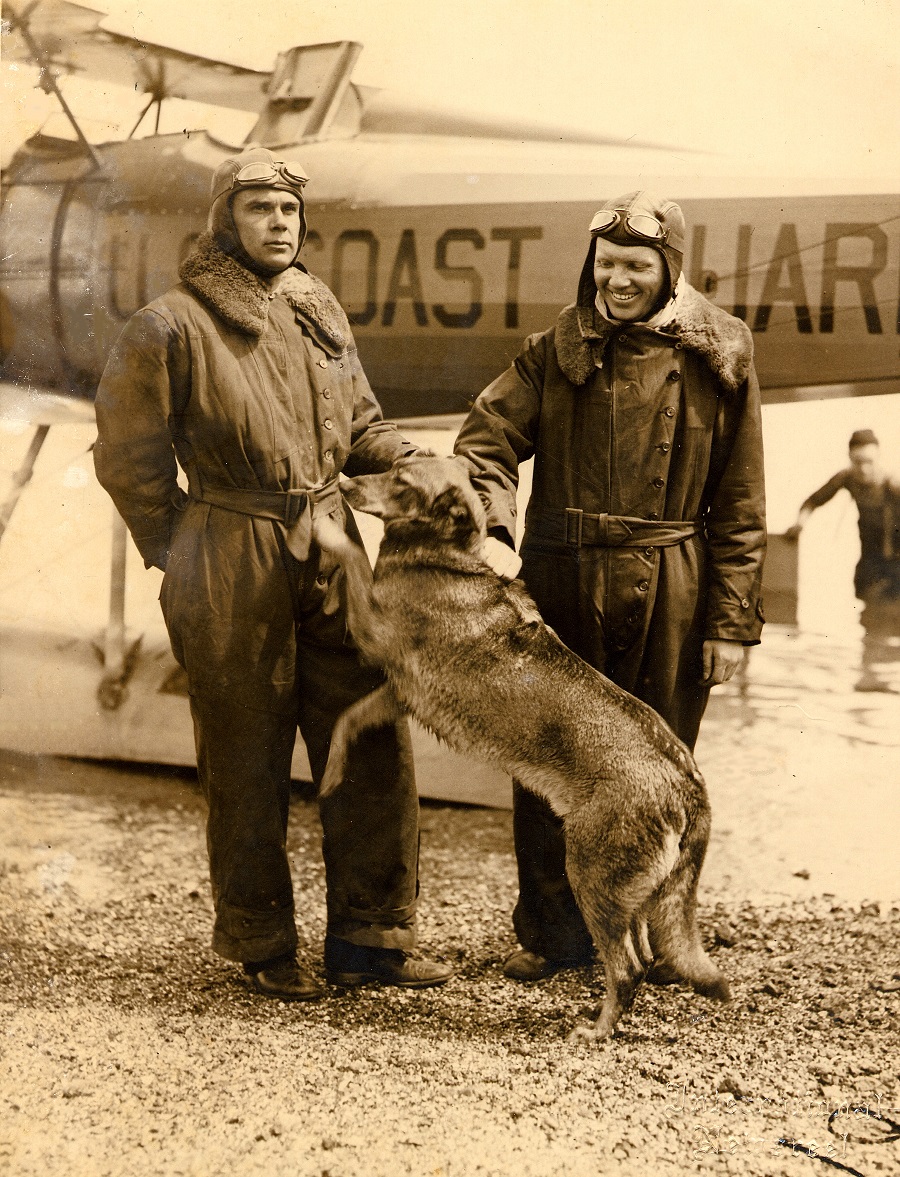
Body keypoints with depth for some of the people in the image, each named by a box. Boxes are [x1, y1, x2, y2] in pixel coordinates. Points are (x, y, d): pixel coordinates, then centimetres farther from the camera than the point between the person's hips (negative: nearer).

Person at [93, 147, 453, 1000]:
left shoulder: (319, 314, 10)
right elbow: (129, 460, -3)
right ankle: (261, 948, 20)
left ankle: (370, 937, 17)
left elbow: (361, 430, 18)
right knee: (248, 766, 5)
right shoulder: (172, 327, -9)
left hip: (331, 552, 6)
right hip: (232, 569, -6)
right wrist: (189, 562, 0)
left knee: (375, 748, 5)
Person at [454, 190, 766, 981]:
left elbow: (739, 502, 2)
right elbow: (487, 440, -3)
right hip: (562, 582, 1)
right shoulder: (558, 352, 6)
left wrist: (733, 620, -2)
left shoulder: (719, 358, 2)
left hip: (671, 594, -1)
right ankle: (551, 933, 21)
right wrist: (490, 530, -21)